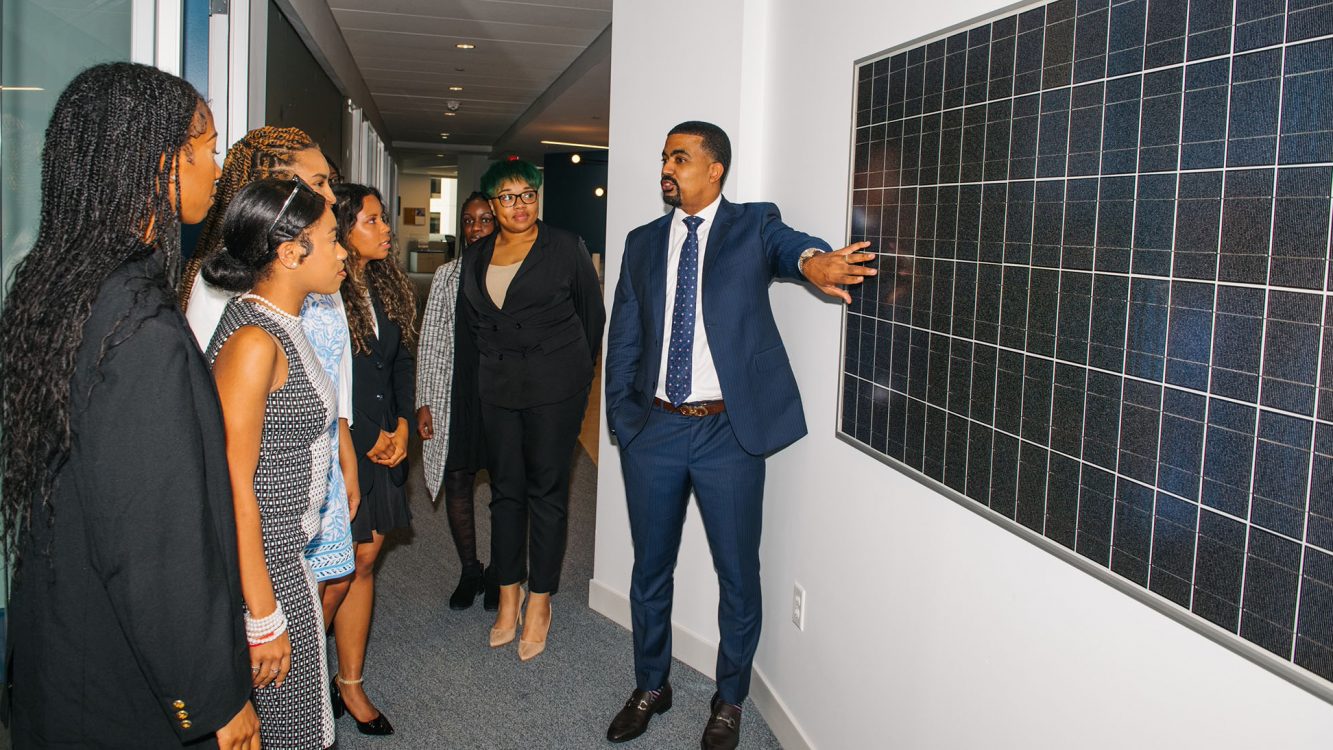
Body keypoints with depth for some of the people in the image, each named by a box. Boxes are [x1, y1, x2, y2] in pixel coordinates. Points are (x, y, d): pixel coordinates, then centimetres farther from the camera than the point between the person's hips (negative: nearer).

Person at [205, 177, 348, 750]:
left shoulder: (284, 328, 8)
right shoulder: (253, 341, -21)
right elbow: (235, 489, -22)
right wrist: (263, 618, -20)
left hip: (286, 554, 9)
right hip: (258, 567, -9)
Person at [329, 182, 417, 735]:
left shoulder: (388, 286, 10)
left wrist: (401, 425, 3)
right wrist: (370, 437, -10)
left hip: (383, 444, 6)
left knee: (361, 563, 11)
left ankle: (350, 685, 22)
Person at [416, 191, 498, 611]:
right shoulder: (447, 276, 8)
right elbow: (430, 342, 7)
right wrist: (424, 402, 2)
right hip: (456, 392, 2)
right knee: (457, 481, 6)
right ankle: (469, 571, 24)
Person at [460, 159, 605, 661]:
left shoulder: (565, 248, -3)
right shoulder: (476, 258, 10)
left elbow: (592, 313, 5)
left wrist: (574, 371, 10)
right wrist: (497, 363, 16)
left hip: (555, 388, -4)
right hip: (498, 388, 4)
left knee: (546, 491, 1)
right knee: (505, 490, 8)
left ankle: (540, 602, 12)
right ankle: (509, 593, 21)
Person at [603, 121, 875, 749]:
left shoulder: (754, 225, -1)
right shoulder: (643, 243, 10)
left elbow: (788, 244, -24)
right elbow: (623, 339, 10)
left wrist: (812, 260, -48)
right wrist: (621, 418, 2)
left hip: (730, 430, -3)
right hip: (655, 428, 4)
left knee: (738, 574, 7)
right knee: (650, 568, 15)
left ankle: (729, 699, 29)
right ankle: (650, 687, 36)